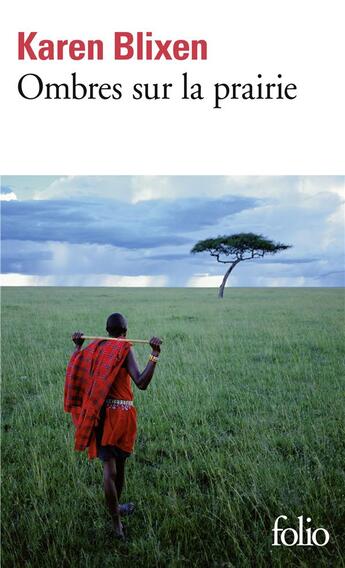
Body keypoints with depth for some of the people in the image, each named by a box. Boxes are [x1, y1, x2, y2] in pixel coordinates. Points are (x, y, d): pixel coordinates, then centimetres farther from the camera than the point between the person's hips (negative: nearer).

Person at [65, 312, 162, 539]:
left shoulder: (94, 347, 4)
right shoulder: (125, 349, -12)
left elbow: (77, 373, 20)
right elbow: (142, 383, -23)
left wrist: (78, 346, 28)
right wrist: (155, 354, -28)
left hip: (99, 414, 4)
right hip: (121, 413, -4)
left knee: (109, 467, 5)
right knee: (119, 463, 17)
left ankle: (116, 520, 8)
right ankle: (117, 508, 35)